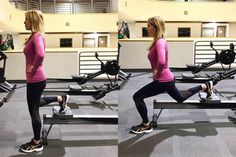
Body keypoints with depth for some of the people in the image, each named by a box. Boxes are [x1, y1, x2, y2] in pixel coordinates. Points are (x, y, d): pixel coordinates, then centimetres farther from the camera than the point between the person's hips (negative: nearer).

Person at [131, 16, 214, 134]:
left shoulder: (159, 42, -24)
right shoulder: (158, 41, 5)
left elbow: (161, 62, -41)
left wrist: (157, 75, -24)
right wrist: (154, 69, 15)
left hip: (163, 81, -10)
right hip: (167, 79, 10)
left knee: (137, 97, -6)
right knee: (181, 98, 31)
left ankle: (146, 126, 6)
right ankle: (205, 86, 36)